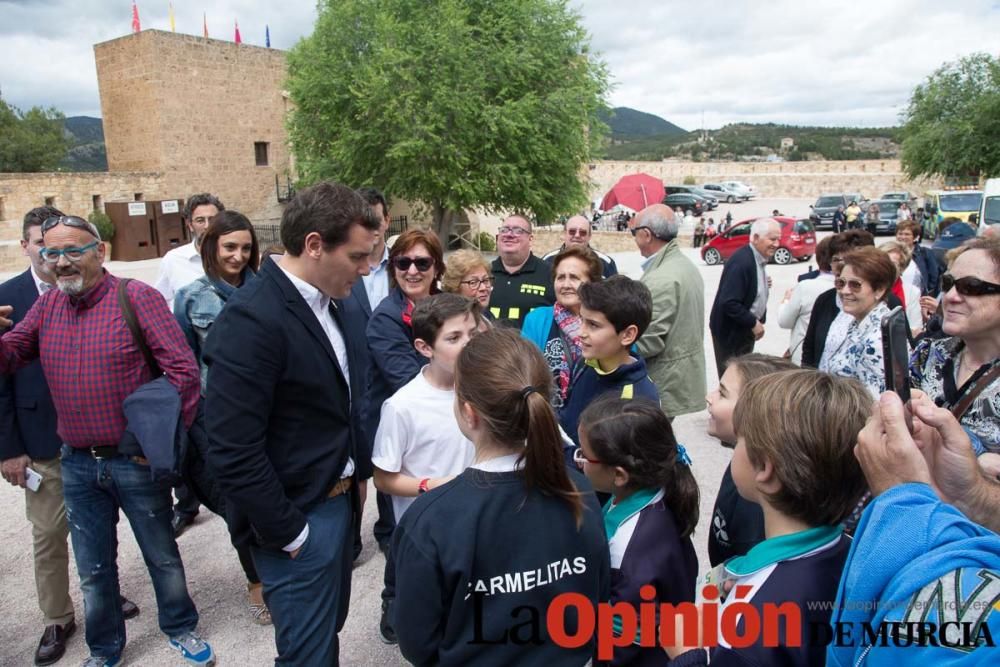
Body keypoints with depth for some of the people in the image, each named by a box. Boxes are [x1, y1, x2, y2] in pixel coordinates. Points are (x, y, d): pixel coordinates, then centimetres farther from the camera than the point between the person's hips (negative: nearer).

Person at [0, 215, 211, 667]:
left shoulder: (136, 297, -12)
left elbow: (182, 368, -16)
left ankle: (180, 629, 38)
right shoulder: (46, 306, 5)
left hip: (136, 461, -4)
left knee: (163, 556, 14)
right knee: (93, 570, 18)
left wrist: (164, 436, -13)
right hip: (77, 465, 4)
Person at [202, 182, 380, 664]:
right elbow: (234, 453, -24)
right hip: (298, 518, -8)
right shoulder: (251, 318, -24)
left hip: (339, 499, 8)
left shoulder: (326, 304, 3)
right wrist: (287, 532, -17)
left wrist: (357, 474, 8)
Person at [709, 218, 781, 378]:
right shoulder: (741, 262, -25)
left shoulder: (758, 259, 6)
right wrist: (753, 323, -22)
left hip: (746, 330, 10)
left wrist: (764, 286, -1)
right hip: (731, 333, -10)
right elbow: (729, 303, -29)